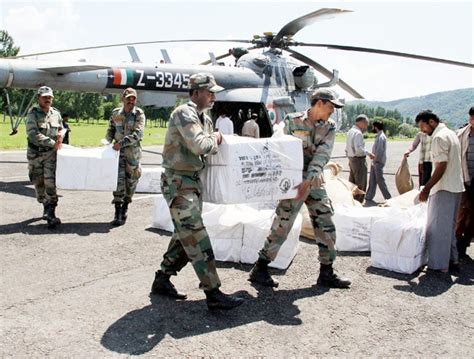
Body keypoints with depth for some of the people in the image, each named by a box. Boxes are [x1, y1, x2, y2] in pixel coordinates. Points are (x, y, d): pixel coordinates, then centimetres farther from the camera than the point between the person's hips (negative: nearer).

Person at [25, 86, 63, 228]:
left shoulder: (56, 113, 8)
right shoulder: (33, 113, -5)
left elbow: (60, 129, 24)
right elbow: (33, 134, -18)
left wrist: (60, 135, 0)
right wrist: (52, 143, -20)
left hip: (51, 153, 1)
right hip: (35, 153, -1)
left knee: (50, 182, -13)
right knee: (38, 183, 9)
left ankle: (50, 213, -15)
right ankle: (46, 206, 28)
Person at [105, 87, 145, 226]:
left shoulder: (139, 114, -5)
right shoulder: (115, 113, 5)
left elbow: (138, 134, -17)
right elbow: (110, 130, 17)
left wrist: (122, 142, -24)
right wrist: (107, 143, 0)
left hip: (133, 152, -1)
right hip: (118, 151, 1)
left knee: (131, 181, 8)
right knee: (118, 180, -9)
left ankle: (125, 208, 26)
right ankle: (118, 212, -6)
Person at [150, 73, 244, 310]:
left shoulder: (206, 119, 15)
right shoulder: (184, 113, -15)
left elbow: (211, 146, 24)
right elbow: (200, 146, -27)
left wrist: (215, 140, 6)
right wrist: (215, 139, -9)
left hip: (193, 181, 10)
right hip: (178, 182, -10)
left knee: (184, 236, 15)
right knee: (196, 237, -10)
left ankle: (162, 281, 27)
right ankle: (213, 294, -8)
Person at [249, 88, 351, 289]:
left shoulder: (329, 128, 6)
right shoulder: (292, 121, -5)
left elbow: (322, 155, -8)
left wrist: (310, 178, -23)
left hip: (315, 183, 5)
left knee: (326, 226, 6)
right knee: (282, 225, -6)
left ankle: (326, 274, 18)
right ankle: (259, 270, 6)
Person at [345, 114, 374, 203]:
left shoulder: (350, 131, 11)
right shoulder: (358, 133, -18)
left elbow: (347, 148, 16)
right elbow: (359, 149, -26)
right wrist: (368, 153, -16)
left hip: (351, 159, 10)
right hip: (359, 160, -10)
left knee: (352, 184, 16)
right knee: (360, 185, -1)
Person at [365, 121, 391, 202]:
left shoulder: (381, 137, -17)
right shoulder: (378, 136, 12)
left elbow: (379, 151, -21)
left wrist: (375, 160, -15)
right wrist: (373, 161, 13)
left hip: (378, 162, -9)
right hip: (375, 162, 9)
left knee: (380, 180, -4)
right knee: (372, 180, 14)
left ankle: (388, 198, 3)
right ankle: (369, 196, 22)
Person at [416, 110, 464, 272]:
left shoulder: (439, 137, -16)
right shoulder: (450, 134, 15)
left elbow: (441, 167, -22)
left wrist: (426, 189, -20)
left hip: (444, 189, -10)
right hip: (455, 187, 10)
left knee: (438, 227, -2)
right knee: (449, 226, 18)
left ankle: (439, 265, 3)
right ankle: (452, 259, 25)